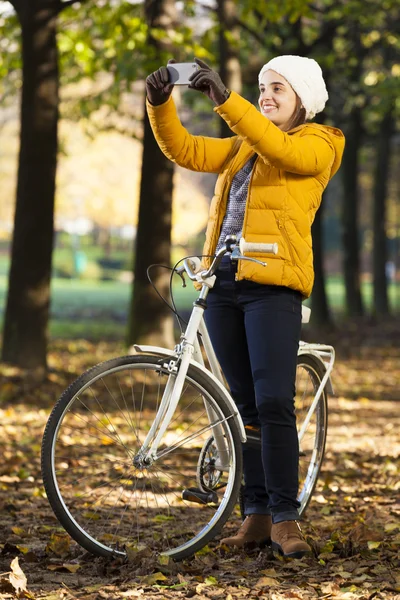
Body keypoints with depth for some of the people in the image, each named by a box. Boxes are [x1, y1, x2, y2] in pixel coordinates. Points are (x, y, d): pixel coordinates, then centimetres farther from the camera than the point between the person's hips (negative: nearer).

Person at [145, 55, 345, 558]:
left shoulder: (318, 145, 3)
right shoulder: (243, 145, 21)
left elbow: (280, 149, -19)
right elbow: (184, 150, 10)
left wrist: (225, 99, -27)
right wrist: (160, 103, -7)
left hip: (273, 284, -6)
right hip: (223, 281, 6)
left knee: (273, 403, -12)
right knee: (244, 403, 7)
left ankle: (285, 517, -5)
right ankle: (257, 515, 12)